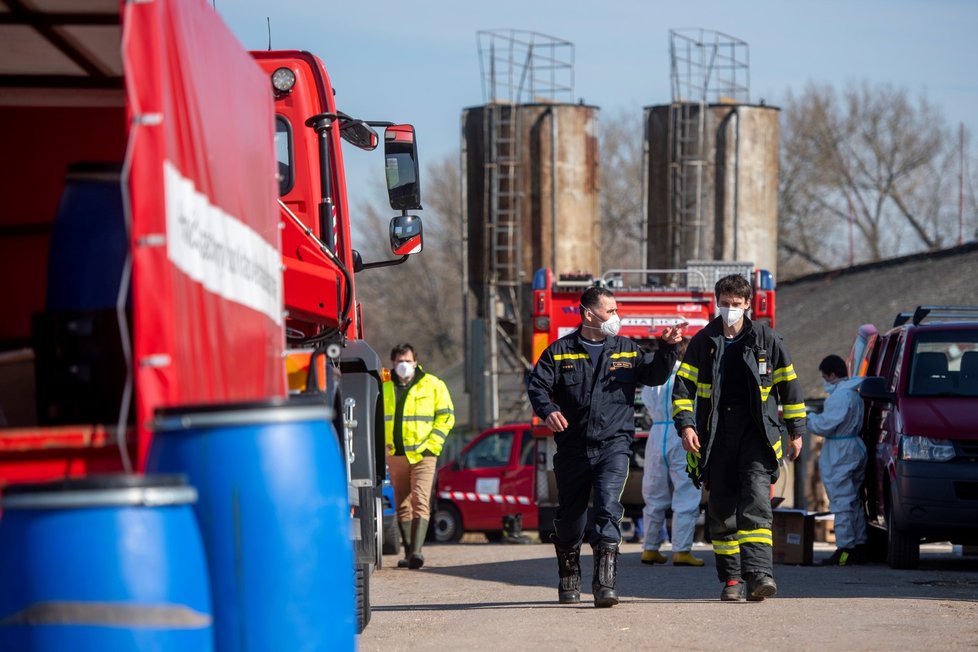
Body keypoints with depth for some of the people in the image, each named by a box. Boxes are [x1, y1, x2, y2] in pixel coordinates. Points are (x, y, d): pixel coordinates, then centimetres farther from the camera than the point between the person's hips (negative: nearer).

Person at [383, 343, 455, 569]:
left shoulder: (432, 385, 3)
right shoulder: (385, 388, 12)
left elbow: (445, 417, 2)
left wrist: (431, 445, -7)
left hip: (422, 455, -4)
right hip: (395, 456, 4)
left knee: (420, 502, -15)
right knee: (402, 506, 6)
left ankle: (417, 550, -23)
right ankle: (408, 552, 10)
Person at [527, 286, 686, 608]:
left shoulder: (626, 350, 12)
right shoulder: (560, 352, 5)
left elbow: (654, 375, 9)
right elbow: (537, 385, 0)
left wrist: (666, 348, -8)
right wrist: (547, 410, -19)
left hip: (613, 446, -1)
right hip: (572, 447, 1)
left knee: (608, 509, -19)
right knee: (570, 516, 12)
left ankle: (604, 584, -25)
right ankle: (569, 580, 34)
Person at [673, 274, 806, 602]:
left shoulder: (766, 340, 5)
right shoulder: (703, 342, 7)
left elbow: (789, 385, 12)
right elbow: (683, 387, 6)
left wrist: (796, 431, 11)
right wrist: (685, 425, -9)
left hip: (756, 433, -2)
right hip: (717, 436, 2)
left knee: (756, 501, -17)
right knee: (721, 508, 4)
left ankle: (758, 573, -27)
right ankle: (731, 579, 13)